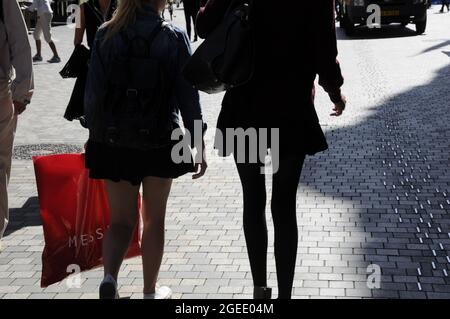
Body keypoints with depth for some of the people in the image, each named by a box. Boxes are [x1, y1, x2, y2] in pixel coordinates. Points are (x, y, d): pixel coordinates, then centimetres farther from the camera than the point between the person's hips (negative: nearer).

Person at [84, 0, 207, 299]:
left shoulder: (106, 36, -3)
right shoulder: (174, 38, -6)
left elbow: (94, 93, -3)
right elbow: (188, 95, -7)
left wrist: (95, 136, 8)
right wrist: (199, 144, -1)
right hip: (161, 141, -1)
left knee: (121, 219, 13)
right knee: (154, 219, 15)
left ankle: (110, 276, -11)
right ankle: (150, 291, 25)